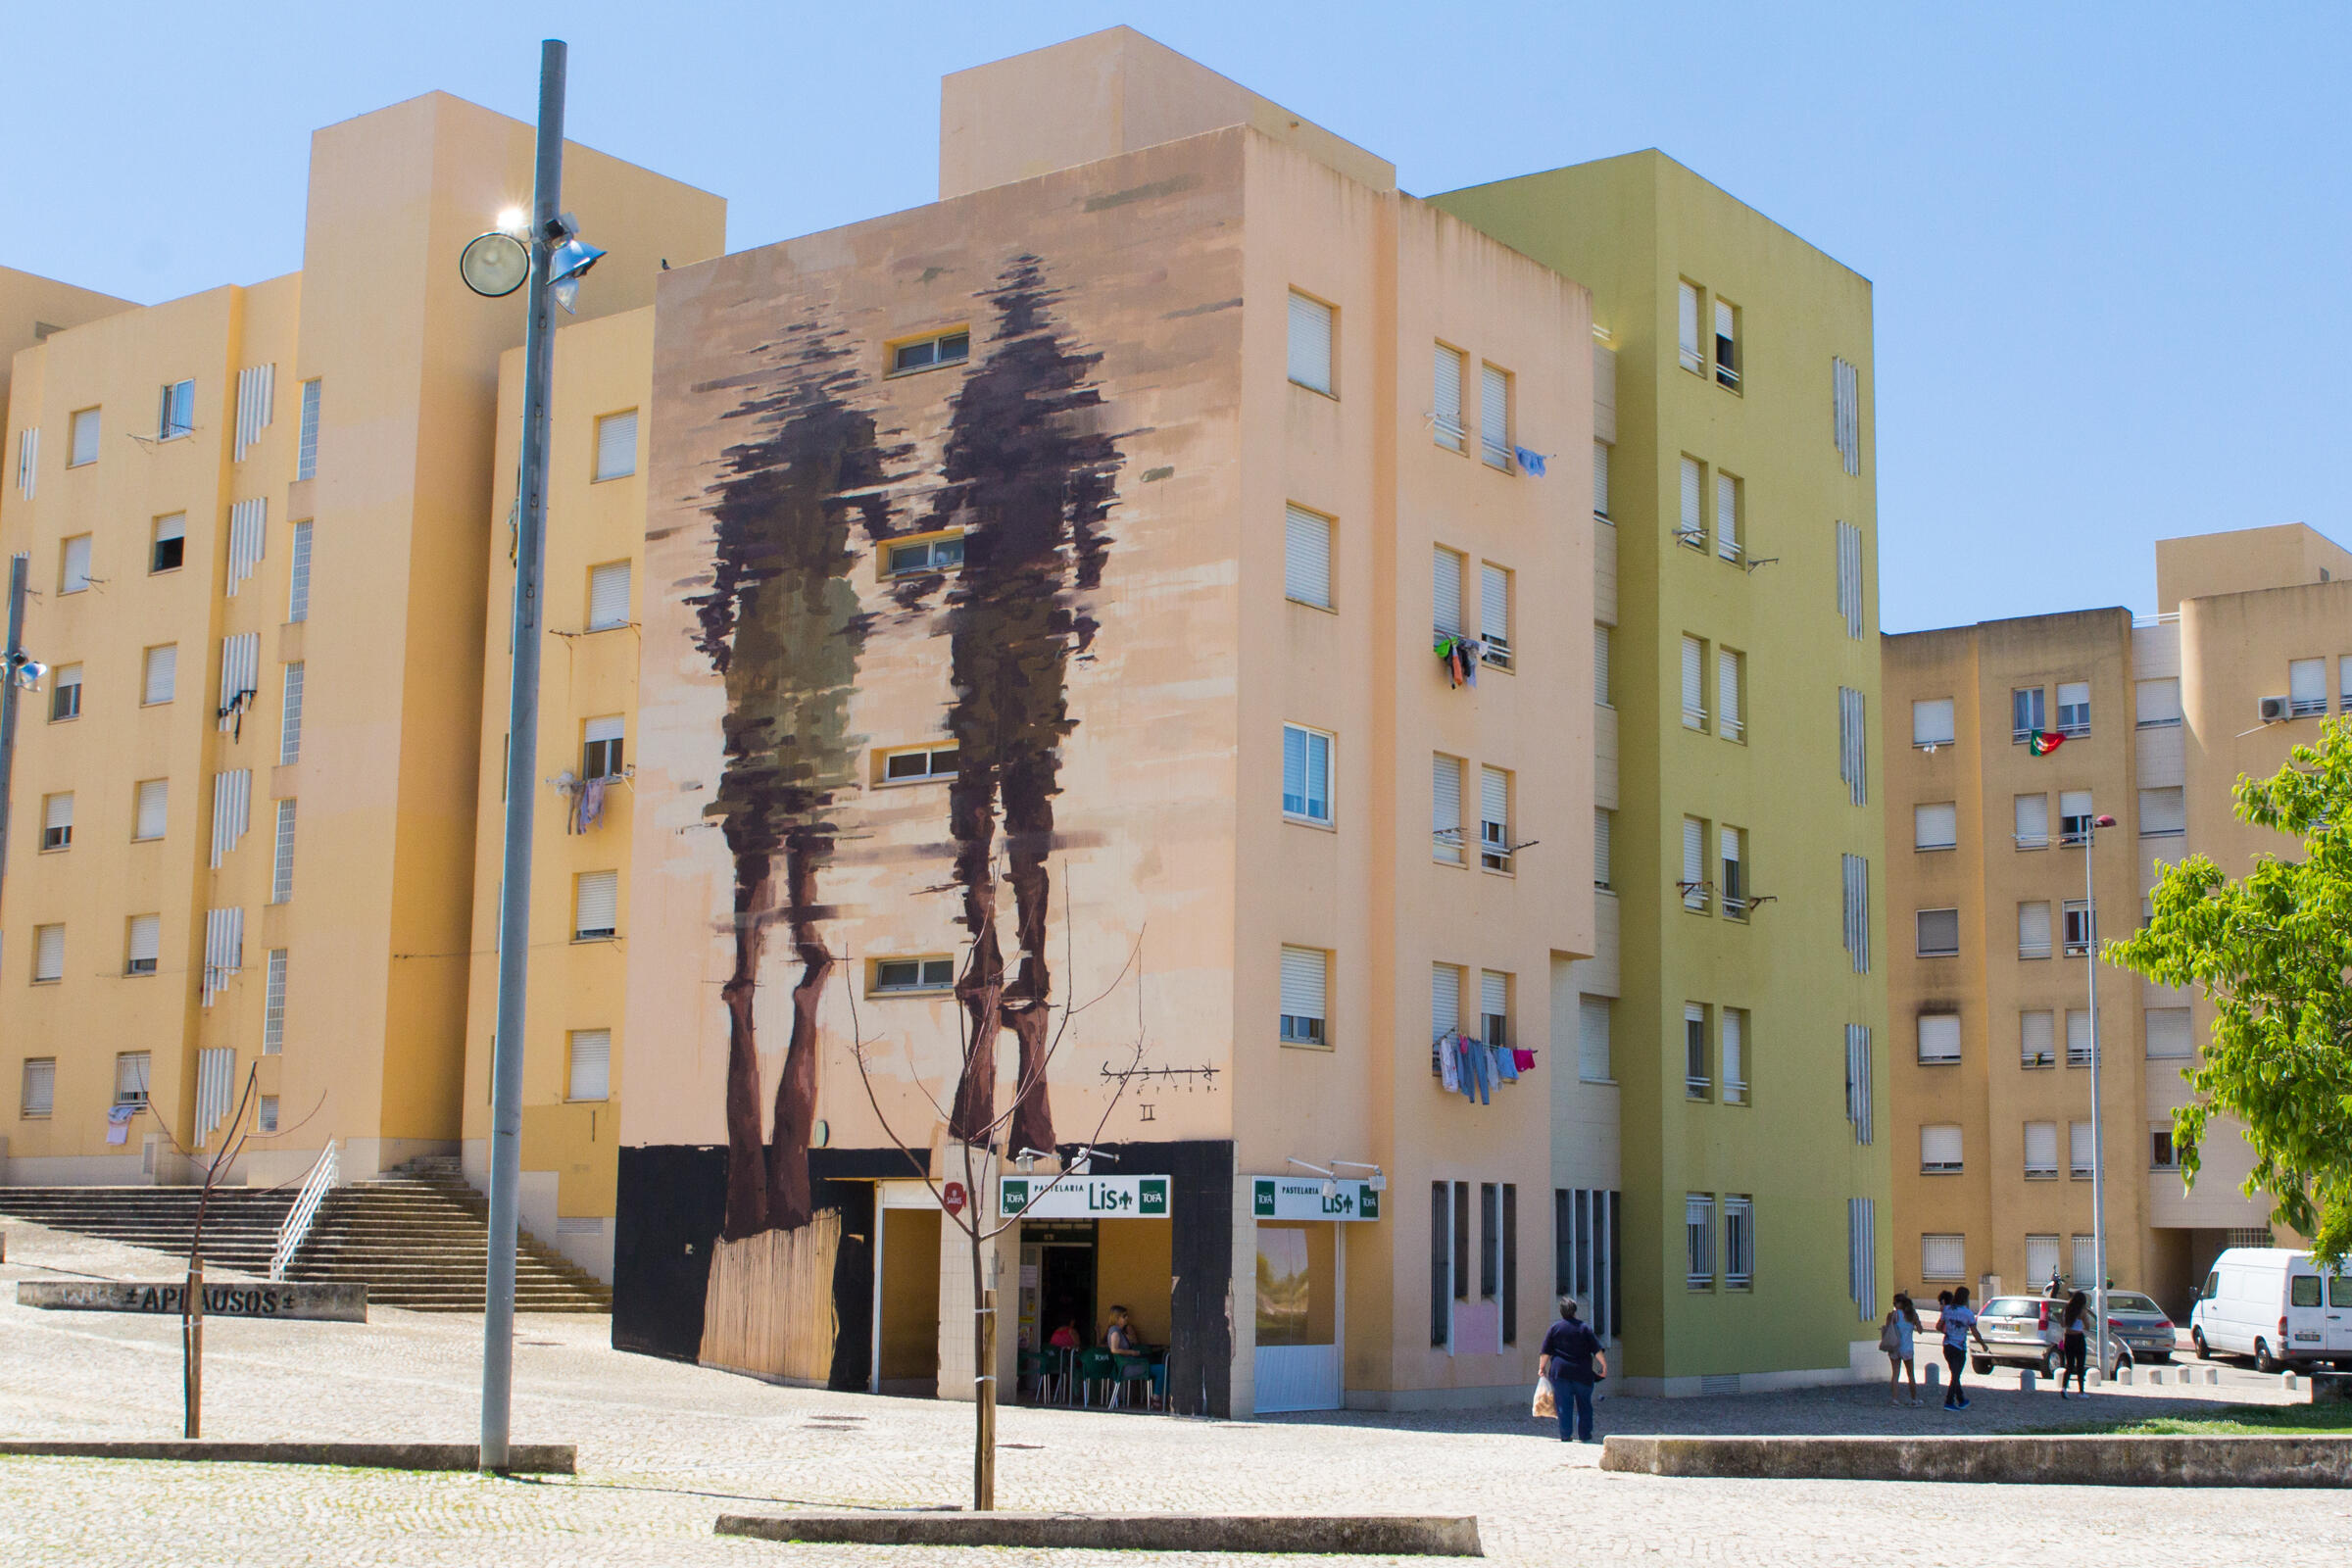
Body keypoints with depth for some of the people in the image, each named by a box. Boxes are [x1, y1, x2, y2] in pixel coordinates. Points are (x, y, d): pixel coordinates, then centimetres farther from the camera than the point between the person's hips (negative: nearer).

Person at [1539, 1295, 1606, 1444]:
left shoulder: (1554, 1328, 3)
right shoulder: (1584, 1328, 2)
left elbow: (1545, 1352, 2)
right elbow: (1597, 1350, -1)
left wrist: (1542, 1367, 11)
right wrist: (1604, 1365, 7)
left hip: (1560, 1371, 0)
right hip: (1582, 1373, 0)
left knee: (1564, 1405, 2)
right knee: (1584, 1404, 10)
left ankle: (1565, 1436, 0)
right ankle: (1584, 1435, 12)